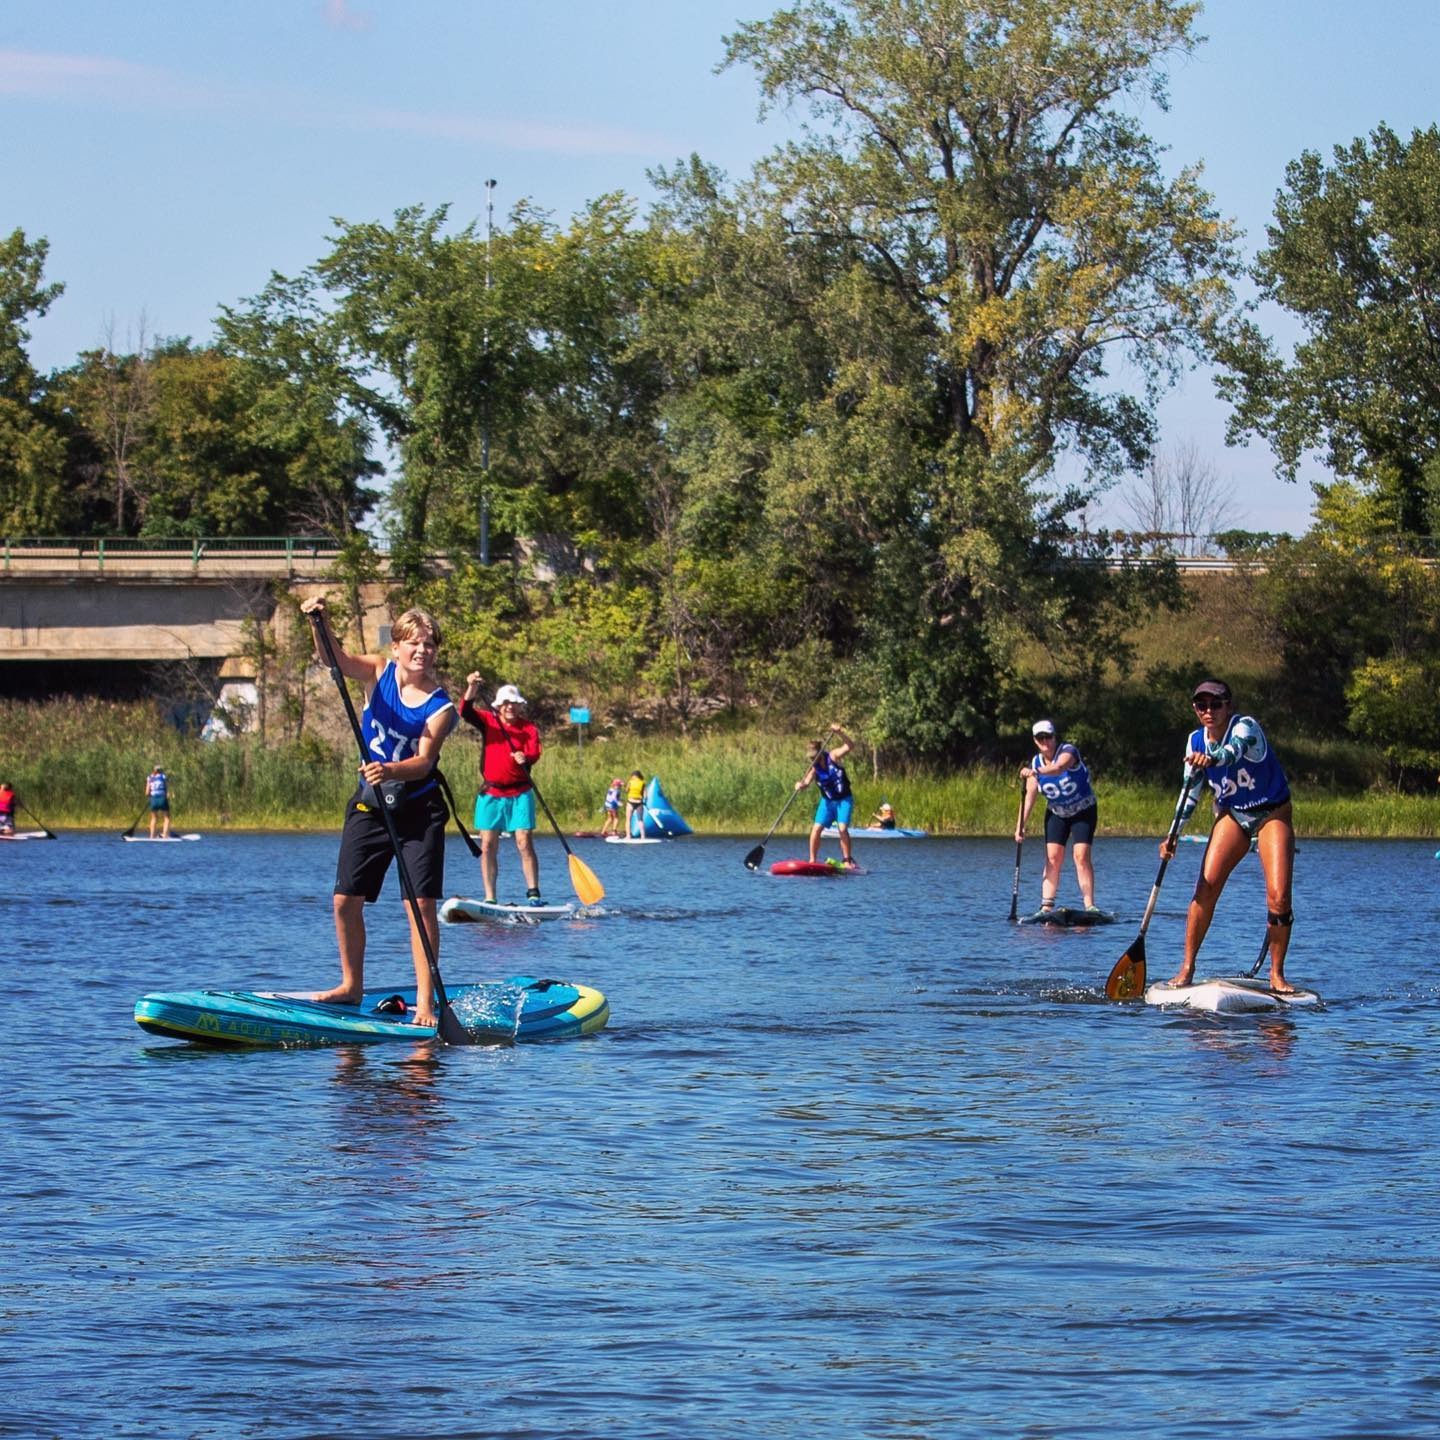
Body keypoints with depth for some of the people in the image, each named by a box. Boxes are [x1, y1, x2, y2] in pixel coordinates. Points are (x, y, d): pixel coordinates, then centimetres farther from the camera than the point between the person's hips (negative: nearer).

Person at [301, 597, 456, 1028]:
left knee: (420, 904, -11)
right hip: (369, 806, 4)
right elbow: (334, 658, -17)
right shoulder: (379, 673, -2)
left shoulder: (440, 707, -12)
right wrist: (321, 623, -36)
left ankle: (425, 1002, -10)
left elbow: (424, 761, -24)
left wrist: (391, 770, -43)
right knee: (345, 900, 5)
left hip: (418, 811, -4)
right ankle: (352, 985, 23)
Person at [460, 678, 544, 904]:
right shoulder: (487, 721, 5)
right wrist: (472, 688, -29)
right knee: (488, 846, -1)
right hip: (490, 794, 1)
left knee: (525, 843, -8)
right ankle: (489, 897, 2)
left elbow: (534, 752, -13)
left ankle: (533, 893, -5)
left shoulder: (528, 729, 2)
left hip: (519, 794, -1)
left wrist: (525, 758, -37)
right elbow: (466, 712, -11)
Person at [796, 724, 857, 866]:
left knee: (842, 828, -16)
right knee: (816, 829, -6)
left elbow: (850, 746, -26)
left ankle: (847, 860, -5)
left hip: (844, 799, -3)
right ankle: (812, 860, 4)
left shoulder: (833, 757, -14)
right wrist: (800, 785, -41)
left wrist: (839, 733, -41)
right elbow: (806, 783, -18)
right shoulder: (814, 768, -6)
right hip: (827, 801, 3)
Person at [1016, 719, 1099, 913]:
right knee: (1053, 857, -7)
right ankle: (1046, 906, -10)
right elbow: (1029, 796, -10)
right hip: (1056, 814, 4)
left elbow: (1059, 767, -45)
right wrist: (1020, 826, -21)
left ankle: (1090, 906, -16)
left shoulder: (1068, 752, -20)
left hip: (1083, 811, -4)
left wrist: (1035, 772, -63)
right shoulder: (1035, 763, -5)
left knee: (1081, 856, -16)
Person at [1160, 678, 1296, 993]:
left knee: (1279, 896, -16)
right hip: (1231, 815, 4)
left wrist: (1211, 760, -67)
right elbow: (1190, 793, 5)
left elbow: (1235, 749, -45)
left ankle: (1277, 975, -3)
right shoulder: (1196, 742, -4)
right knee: (1206, 887, -14)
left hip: (1272, 814, -4)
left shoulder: (1246, 727, -20)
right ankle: (1187, 967, -6)